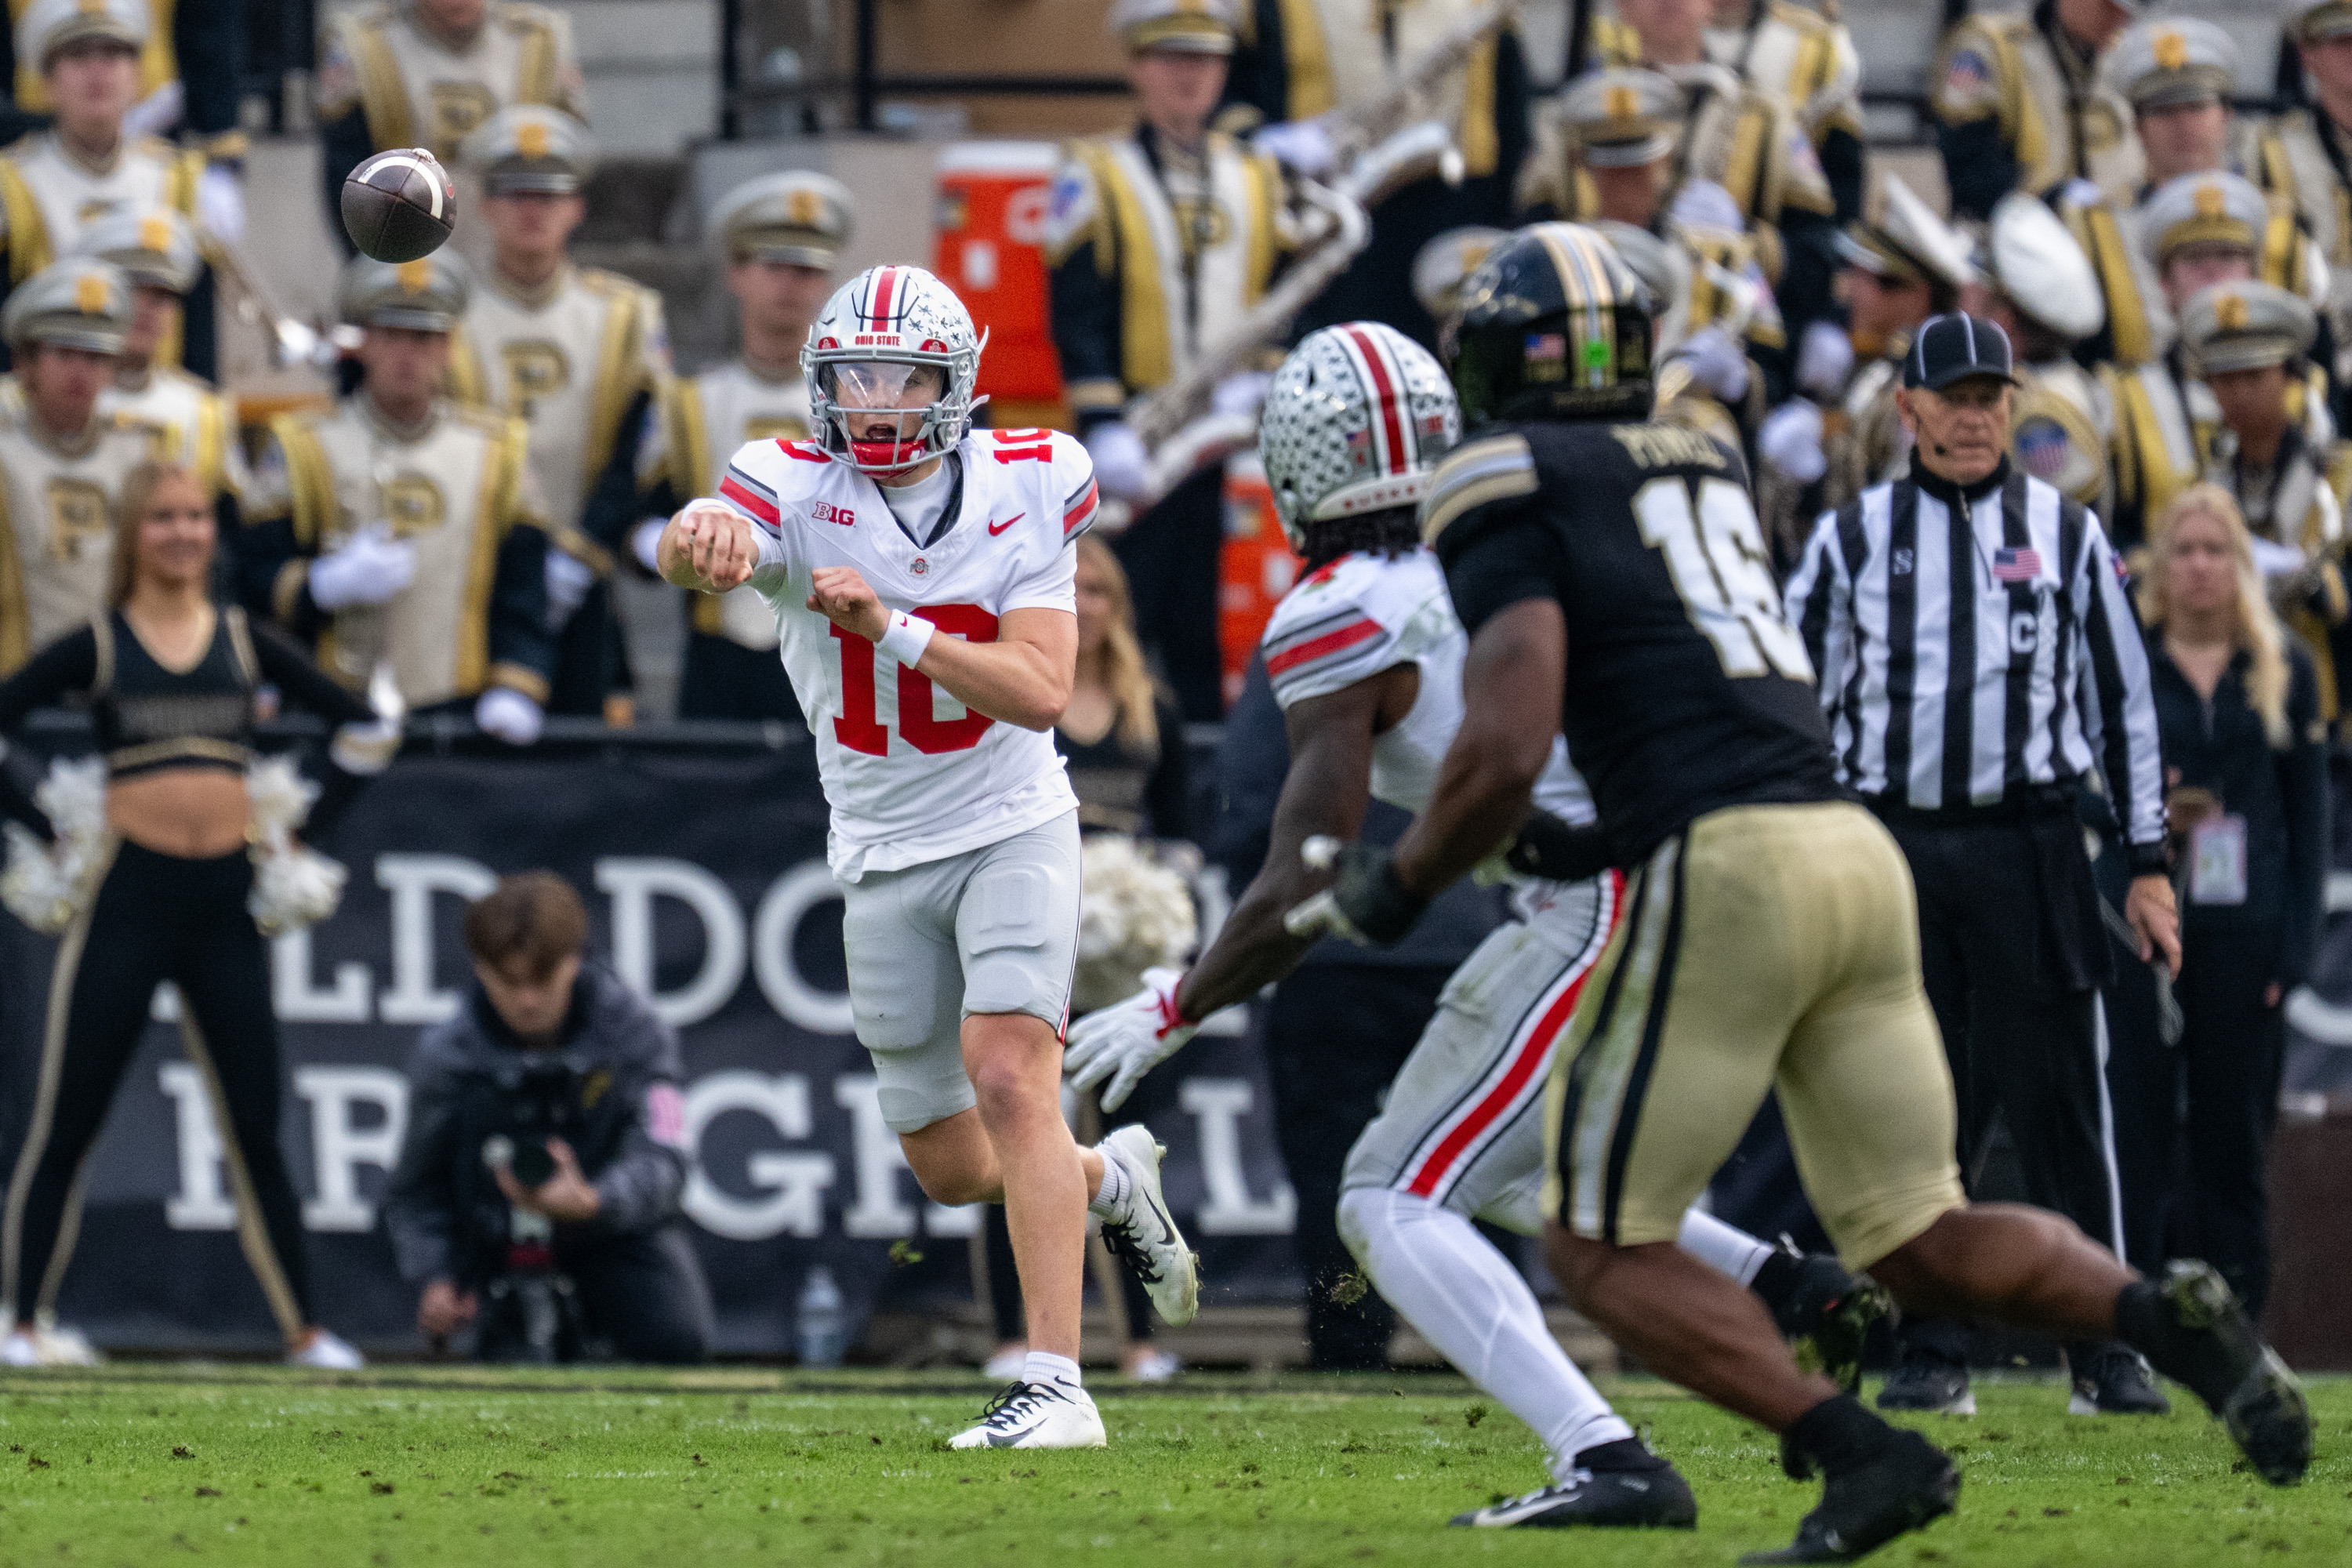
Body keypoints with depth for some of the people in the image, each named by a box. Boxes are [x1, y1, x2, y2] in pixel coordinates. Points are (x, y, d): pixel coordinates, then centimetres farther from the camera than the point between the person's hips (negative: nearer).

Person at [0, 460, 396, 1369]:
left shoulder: (245, 644, 9)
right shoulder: (95, 648, 2)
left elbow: (368, 730, 14)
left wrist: (302, 827, 9)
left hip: (228, 901, 3)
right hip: (128, 893, -3)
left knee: (255, 1128, 5)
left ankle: (303, 1329, 10)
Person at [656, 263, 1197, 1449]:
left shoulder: (1021, 492, -9)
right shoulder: (798, 491, -10)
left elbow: (1041, 691, -18)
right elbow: (691, 549, -34)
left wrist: (890, 626, -31)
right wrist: (704, 536, -60)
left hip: (1009, 830, -3)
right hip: (882, 858, 3)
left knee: (1007, 1078, -23)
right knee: (950, 1167, 10)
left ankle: (1055, 1386, -24)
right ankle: (1111, 1178, 43)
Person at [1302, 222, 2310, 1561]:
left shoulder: (1511, 492, 0)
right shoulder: (1706, 472, 22)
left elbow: (1506, 755, -11)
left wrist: (1400, 881, 5)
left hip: (1724, 873, -7)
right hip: (1859, 854, 7)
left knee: (1603, 1247, 5)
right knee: (1922, 1248, 14)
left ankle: (1862, 1452, -12)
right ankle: (2166, 1316, -12)